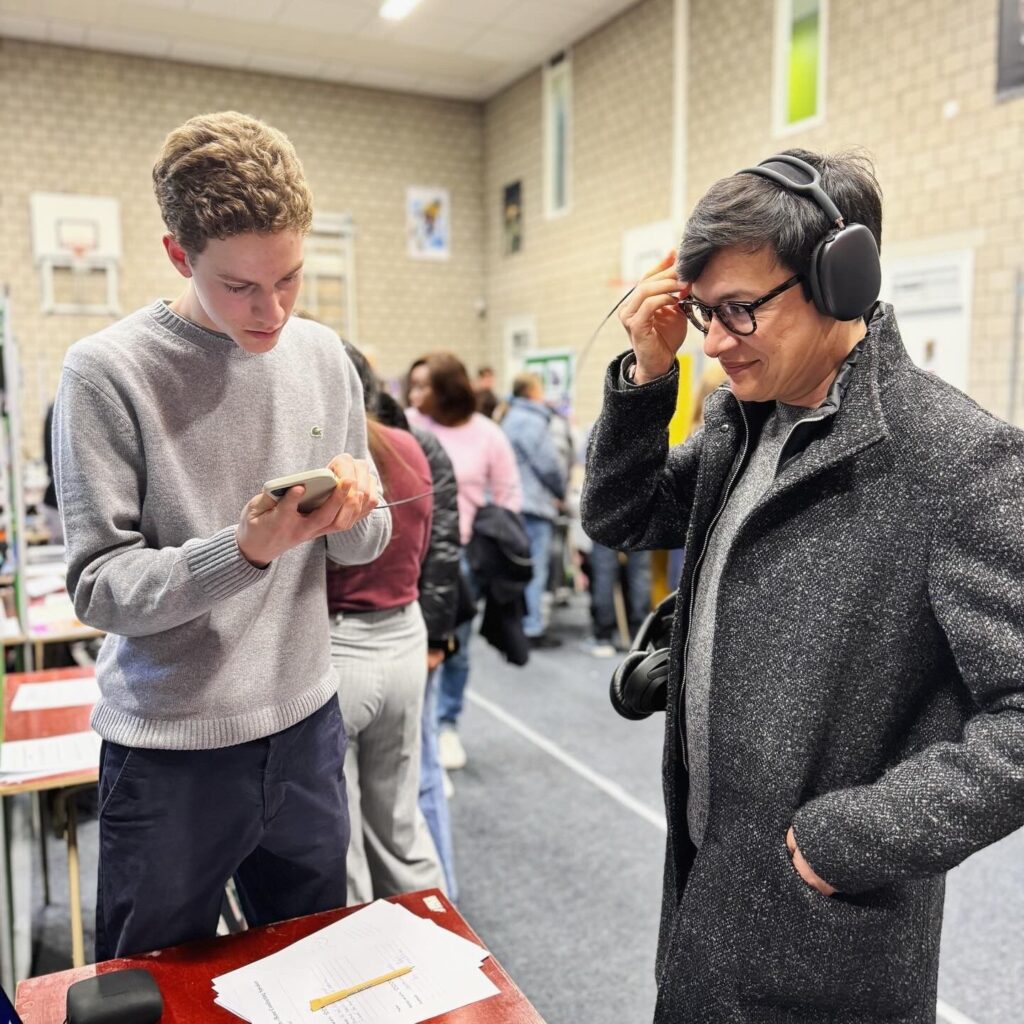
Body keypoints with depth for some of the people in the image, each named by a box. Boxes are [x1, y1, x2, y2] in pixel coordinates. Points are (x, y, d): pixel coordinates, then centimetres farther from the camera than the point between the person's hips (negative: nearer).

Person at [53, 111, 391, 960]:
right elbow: (98, 586, -14)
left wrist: (355, 512, -17)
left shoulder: (324, 358, 1)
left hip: (306, 727, 4)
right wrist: (245, 550, -29)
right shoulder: (106, 372, -12)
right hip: (168, 752, -3)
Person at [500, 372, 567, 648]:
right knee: (535, 568, -4)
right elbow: (548, 464, -14)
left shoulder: (510, 419, 17)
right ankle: (532, 628, 0)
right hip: (534, 503, -9)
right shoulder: (533, 422, -13)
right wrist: (561, 492, 4)